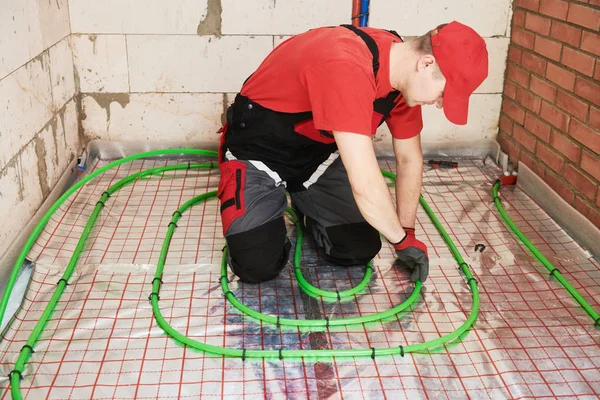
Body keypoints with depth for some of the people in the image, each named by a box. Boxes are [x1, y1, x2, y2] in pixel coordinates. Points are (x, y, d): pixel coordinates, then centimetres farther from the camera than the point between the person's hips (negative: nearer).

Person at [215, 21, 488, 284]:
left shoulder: (404, 72, -10)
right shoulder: (346, 67, -38)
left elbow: (410, 159, 5)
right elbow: (366, 184, -37)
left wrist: (406, 231, 6)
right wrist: (402, 238, -20)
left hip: (318, 152, 7)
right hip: (257, 153, -6)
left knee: (359, 251, -3)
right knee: (257, 266, -16)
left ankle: (303, 200, 24)